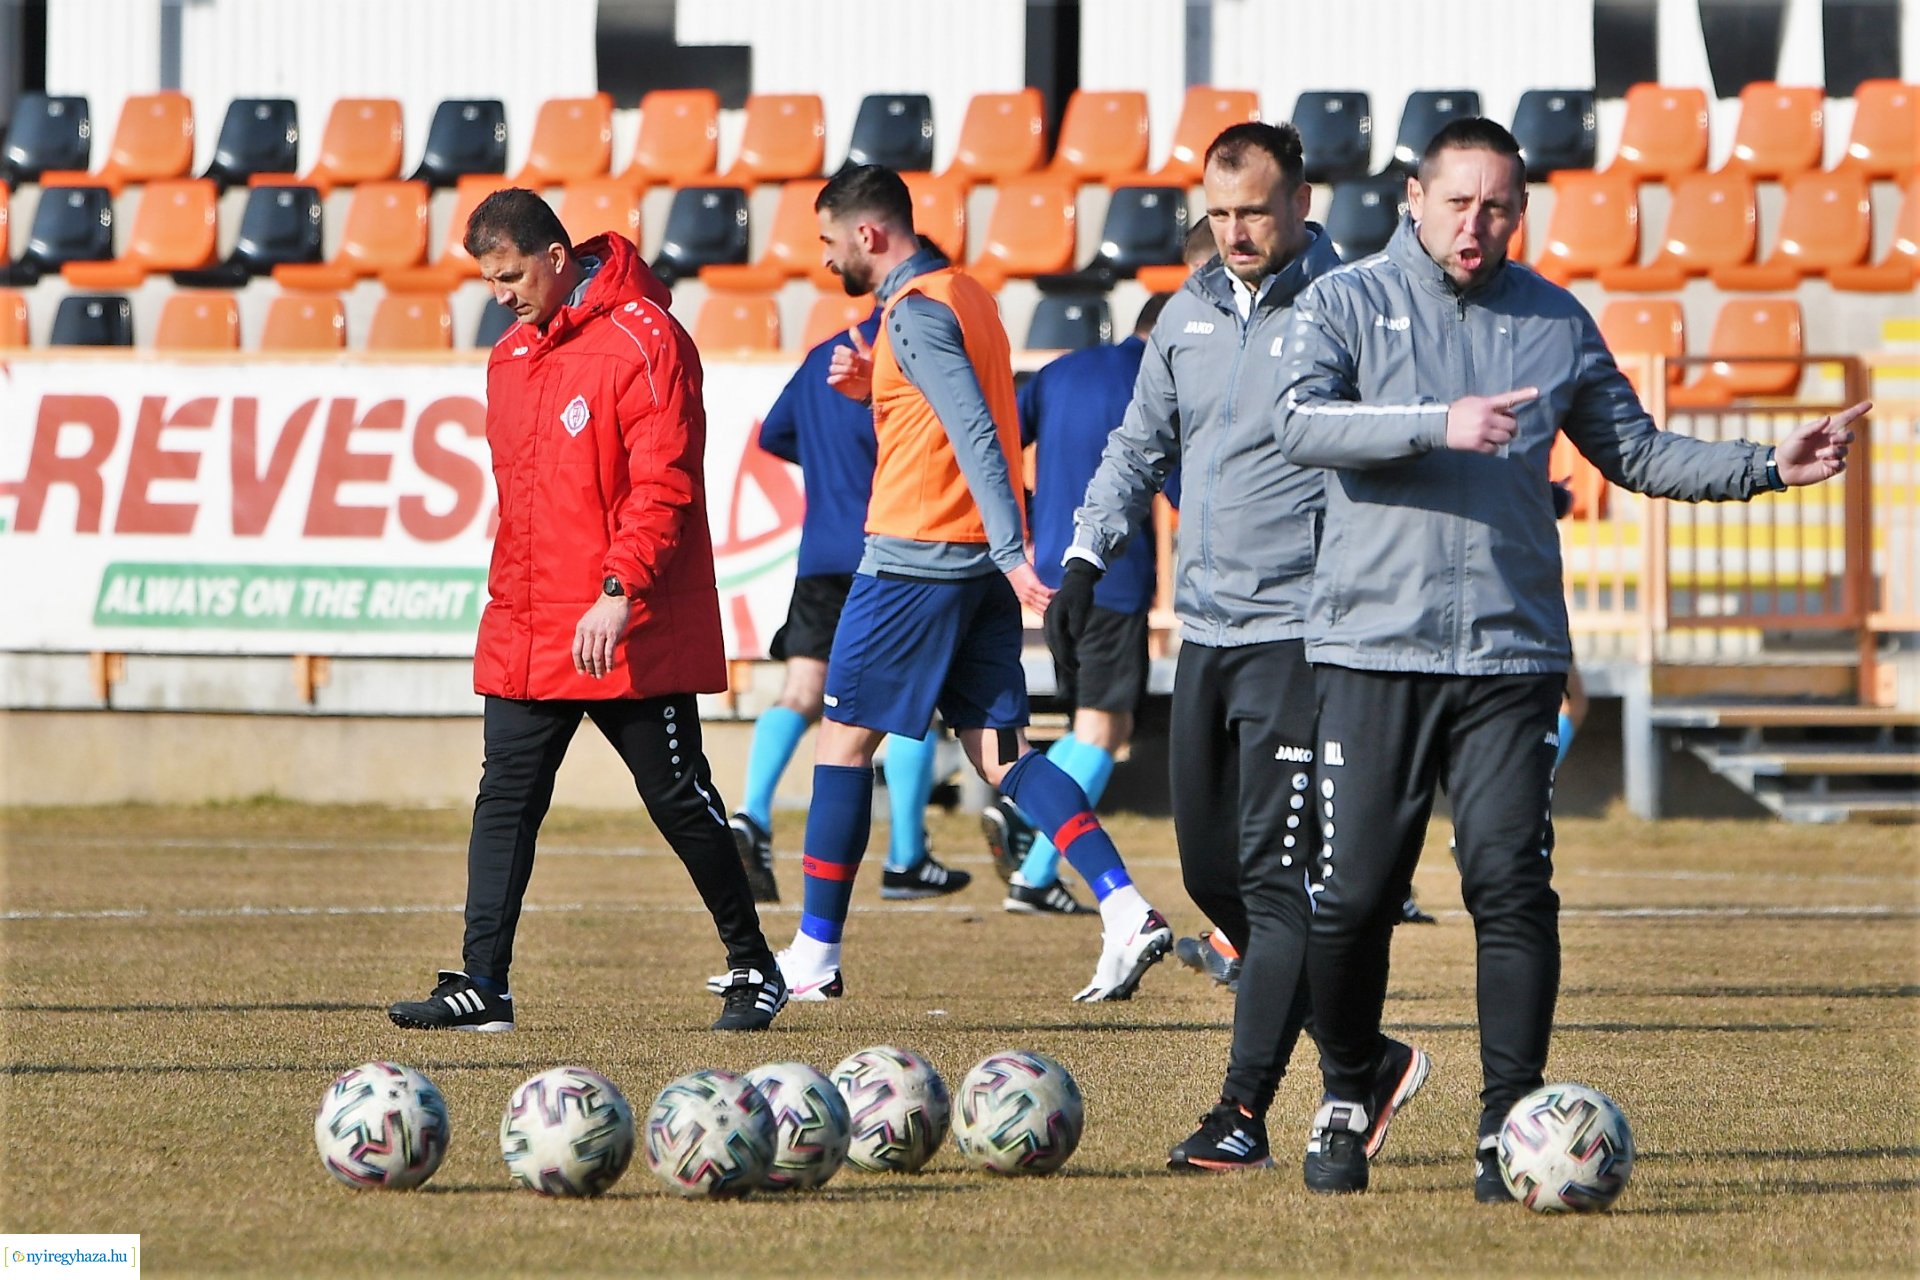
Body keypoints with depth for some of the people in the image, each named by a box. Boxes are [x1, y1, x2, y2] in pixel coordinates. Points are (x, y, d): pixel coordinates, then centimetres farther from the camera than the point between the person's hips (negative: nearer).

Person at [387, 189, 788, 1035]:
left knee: (677, 797, 2)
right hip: (526, 634, 7)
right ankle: (481, 987, -4)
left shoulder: (642, 343, -12)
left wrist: (619, 591, -27)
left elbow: (662, 485, -19)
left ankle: (753, 970, 15)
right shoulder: (511, 358, 14)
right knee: (505, 798, -1)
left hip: (628, 637, -7)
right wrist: (509, 601, 17)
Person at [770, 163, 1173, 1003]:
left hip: (916, 556, -9)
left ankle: (814, 957, 6)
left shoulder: (916, 312, -14)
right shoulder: (965, 295, 16)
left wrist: (1011, 552, -28)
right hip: (978, 558, 9)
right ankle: (1126, 912, -9)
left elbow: (976, 435, -22)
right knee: (1000, 751, 6)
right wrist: (876, 388, 9)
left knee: (844, 739, 1)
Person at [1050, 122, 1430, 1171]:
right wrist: (1085, 559, 11)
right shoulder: (1189, 315, 13)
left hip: (1300, 632, -7)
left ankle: (1245, 1111, -11)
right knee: (1212, 874, 7)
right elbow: (1138, 445, 23)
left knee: (1274, 871, -11)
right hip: (1204, 632, 7)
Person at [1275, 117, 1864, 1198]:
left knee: (1513, 888, -8)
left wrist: (1768, 467, 9)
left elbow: (1635, 451, 21)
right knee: (1353, 897, -1)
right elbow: (1301, 421, -13)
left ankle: (1510, 1122, -5)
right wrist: (1437, 424, -25)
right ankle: (1347, 1101, 19)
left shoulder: (1558, 324, 13)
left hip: (1514, 653, 2)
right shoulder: (1348, 303, 3)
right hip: (1373, 650, -2)